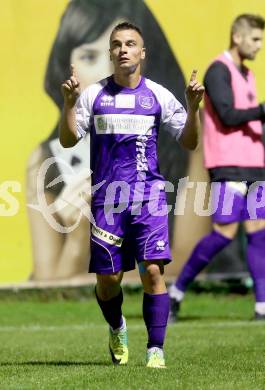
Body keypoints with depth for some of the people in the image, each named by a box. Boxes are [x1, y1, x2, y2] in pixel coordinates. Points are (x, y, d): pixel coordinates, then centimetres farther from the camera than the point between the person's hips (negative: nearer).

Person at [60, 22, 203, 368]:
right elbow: (68, 140, 3)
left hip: (149, 197, -1)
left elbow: (188, 142, 6)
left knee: (153, 271, -14)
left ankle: (156, 349, -8)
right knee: (107, 278, 3)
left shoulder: (158, 95, 5)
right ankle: (117, 329, 33)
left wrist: (193, 107, -10)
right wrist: (69, 103, -12)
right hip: (107, 197, 1)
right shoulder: (94, 94, 6)